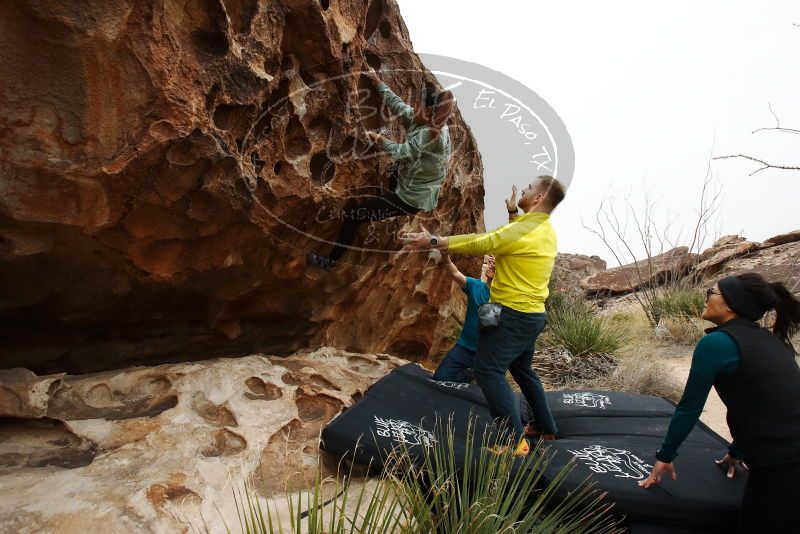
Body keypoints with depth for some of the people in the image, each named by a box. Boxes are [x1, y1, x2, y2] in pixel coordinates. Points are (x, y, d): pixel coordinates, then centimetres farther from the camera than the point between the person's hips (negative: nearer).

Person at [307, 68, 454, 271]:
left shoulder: (430, 134, -27)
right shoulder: (425, 121, 0)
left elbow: (403, 153, -24)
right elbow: (397, 105, 6)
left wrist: (380, 139, -9)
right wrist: (376, 80, 9)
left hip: (411, 199, -9)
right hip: (413, 189, 9)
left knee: (353, 215, -6)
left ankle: (331, 261, 7)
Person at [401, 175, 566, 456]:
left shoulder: (524, 231, -18)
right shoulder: (545, 231, 11)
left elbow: (479, 244, -19)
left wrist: (433, 242, -16)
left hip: (514, 315, -10)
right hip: (532, 314, 10)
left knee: (488, 371, -9)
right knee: (522, 370, 23)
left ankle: (516, 440, -7)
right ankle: (547, 428, 33)